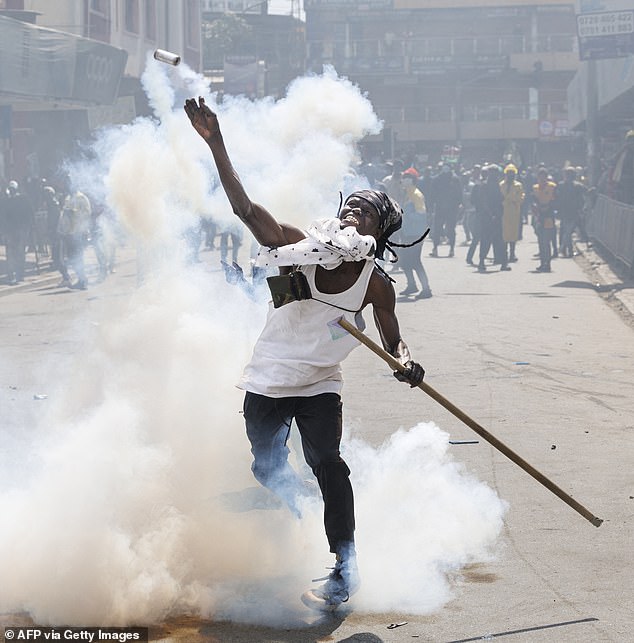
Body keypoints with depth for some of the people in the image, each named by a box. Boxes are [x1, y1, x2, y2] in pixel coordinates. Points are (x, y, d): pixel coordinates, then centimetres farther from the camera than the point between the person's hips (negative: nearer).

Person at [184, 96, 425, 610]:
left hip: (321, 387, -1)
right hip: (267, 383, 1)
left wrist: (405, 361, -23)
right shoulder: (303, 247, -12)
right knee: (268, 471, 12)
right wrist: (216, 146, -26)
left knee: (326, 463, -20)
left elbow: (393, 341, 2)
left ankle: (345, 570, -15)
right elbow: (245, 208, -18)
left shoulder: (376, 283, -10)